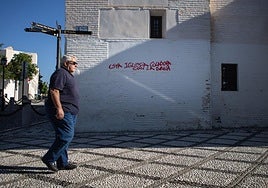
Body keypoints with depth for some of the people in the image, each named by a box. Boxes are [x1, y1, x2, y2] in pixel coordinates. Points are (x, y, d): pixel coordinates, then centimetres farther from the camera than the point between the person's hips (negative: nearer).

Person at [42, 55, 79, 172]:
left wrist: (74, 111, 27)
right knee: (66, 135, -14)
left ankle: (62, 163, 16)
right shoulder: (60, 73, -10)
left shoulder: (68, 75, 23)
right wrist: (59, 108, -25)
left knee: (64, 137, 11)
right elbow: (54, 91, -20)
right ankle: (50, 159, -4)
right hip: (62, 112, -11)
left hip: (69, 112, 11)